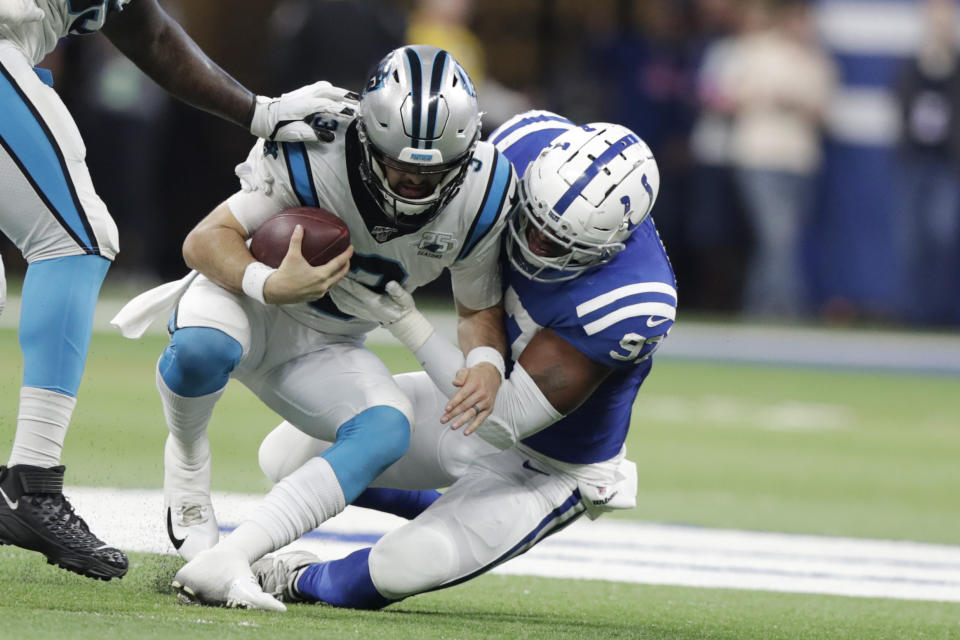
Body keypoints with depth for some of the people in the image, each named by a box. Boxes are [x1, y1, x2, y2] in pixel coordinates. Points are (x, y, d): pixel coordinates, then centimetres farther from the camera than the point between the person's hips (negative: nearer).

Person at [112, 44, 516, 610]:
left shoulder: (481, 197, -18)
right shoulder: (315, 156, -30)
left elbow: (480, 307, -1)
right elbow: (205, 240, -22)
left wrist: (486, 363, -25)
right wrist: (270, 286, -43)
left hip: (325, 349, 4)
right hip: (248, 302, -4)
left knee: (388, 430, -27)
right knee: (202, 352, -40)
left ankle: (222, 564, -35)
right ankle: (187, 457, -3)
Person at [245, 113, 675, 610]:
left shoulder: (630, 304, -40)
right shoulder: (531, 145, -24)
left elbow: (503, 423, -35)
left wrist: (406, 324, -35)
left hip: (545, 471, -6)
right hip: (480, 399, 6)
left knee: (397, 571, -21)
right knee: (287, 458, 3)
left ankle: (307, 582, 15)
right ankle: (447, 517, 27)